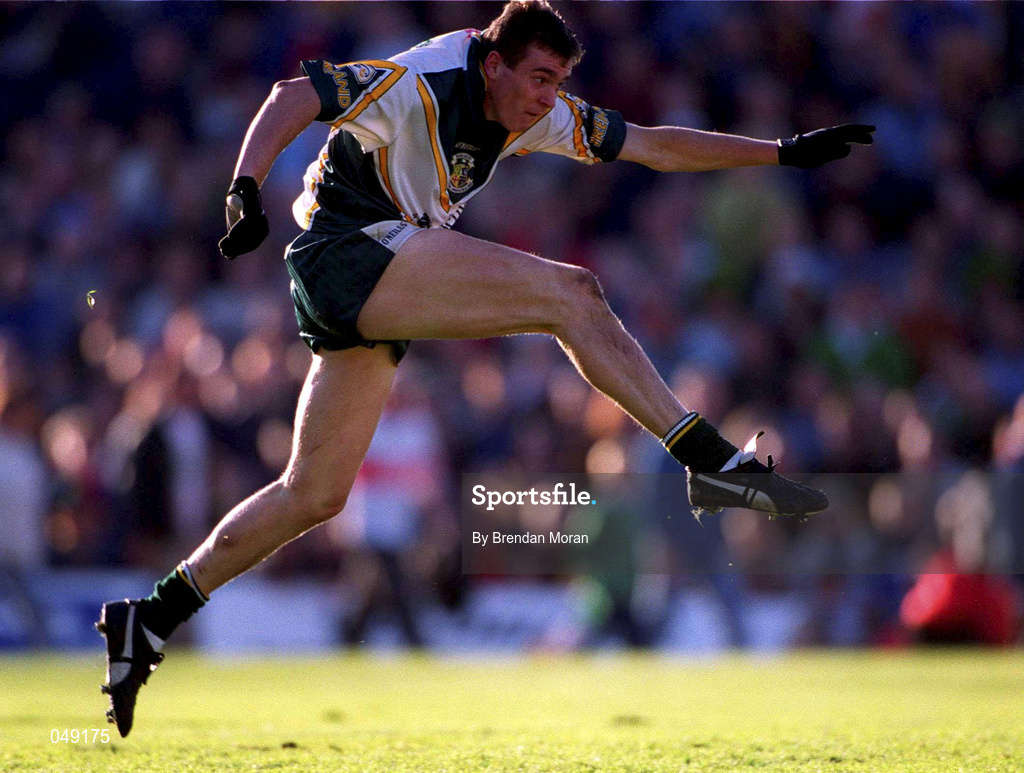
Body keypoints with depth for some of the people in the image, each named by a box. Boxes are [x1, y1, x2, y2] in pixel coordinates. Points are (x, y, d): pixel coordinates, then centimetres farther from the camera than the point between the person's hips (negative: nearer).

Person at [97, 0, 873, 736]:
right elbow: (294, 97, -21)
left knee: (315, 495, 9)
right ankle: (712, 460, -21)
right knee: (569, 292, -18)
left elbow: (654, 145, 10)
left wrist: (785, 152, 7)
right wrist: (246, 186, -37)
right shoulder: (419, 86, -16)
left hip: (374, 287, 9)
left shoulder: (539, 111, 7)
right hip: (344, 248, -9)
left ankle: (150, 621, 12)